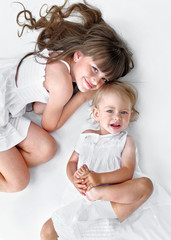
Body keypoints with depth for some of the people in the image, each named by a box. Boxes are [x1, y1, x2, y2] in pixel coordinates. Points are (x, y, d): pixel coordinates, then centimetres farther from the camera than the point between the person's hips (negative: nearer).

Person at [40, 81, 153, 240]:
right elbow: (72, 162, 16)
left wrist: (100, 178, -21)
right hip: (82, 200, 2)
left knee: (145, 184, -29)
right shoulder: (87, 136, 17)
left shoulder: (125, 141, 7)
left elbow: (127, 172, -6)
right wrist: (74, 179, -7)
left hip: (112, 196, -2)